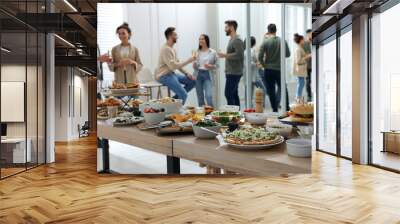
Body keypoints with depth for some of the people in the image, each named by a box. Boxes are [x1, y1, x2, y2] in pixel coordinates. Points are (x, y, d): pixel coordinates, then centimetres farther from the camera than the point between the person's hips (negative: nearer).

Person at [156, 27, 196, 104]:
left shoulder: (172, 48, 13)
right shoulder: (166, 49, -18)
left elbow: (177, 64, 16)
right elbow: (173, 66, -24)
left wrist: (186, 73, 3)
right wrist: (188, 60, -19)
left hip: (171, 74, 10)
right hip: (164, 76, -10)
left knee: (193, 81, 8)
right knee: (184, 95, -20)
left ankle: (176, 98, 8)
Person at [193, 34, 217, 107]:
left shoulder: (213, 52, 1)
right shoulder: (197, 52, 9)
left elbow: (216, 65, 4)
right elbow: (195, 66, 13)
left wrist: (210, 66, -14)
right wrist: (194, 64, -9)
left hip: (207, 75, -3)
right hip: (198, 75, 3)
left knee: (208, 96, -17)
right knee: (200, 97, 5)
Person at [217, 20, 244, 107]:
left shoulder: (237, 40, -13)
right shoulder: (232, 39, 18)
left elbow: (239, 54, -23)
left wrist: (225, 55, -18)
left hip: (234, 73, -10)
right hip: (231, 73, 10)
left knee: (228, 94, -12)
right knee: (234, 95, 11)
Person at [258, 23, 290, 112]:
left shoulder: (265, 42, -9)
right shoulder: (283, 41, -4)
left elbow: (260, 57, -12)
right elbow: (288, 54, 5)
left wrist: (264, 65, 4)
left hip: (268, 70, -1)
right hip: (280, 69, 2)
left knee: (271, 90, 7)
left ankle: (275, 109, 10)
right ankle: (287, 107, 12)